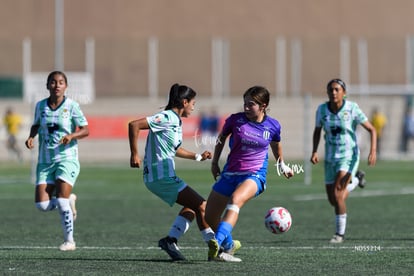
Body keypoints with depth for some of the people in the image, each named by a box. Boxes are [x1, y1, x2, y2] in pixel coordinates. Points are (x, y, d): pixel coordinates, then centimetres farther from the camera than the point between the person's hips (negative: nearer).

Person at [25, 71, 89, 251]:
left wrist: (72, 136, -21)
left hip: (67, 158, -4)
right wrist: (31, 137, 1)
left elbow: (86, 130, -2)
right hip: (45, 161, 4)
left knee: (61, 201, -16)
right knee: (42, 205, -8)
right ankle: (69, 200, 24)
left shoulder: (71, 106, -5)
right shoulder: (40, 106, 5)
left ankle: (69, 241, 2)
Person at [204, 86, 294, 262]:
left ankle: (217, 243, -51)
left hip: (255, 175, -3)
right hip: (230, 173, 3)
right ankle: (229, 245, 32)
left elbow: (275, 144, 21)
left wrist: (282, 165, 32)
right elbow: (221, 138, 16)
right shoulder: (235, 120, -4)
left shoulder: (273, 126, -3)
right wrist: (214, 162, 17)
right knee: (209, 218, 3)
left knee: (235, 199, -37)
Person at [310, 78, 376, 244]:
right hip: (331, 158, 5)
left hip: (349, 157, -5)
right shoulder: (322, 110, -4)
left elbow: (372, 129, -8)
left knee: (337, 194, -22)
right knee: (332, 200, 12)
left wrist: (373, 151, -21)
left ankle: (340, 233, -7)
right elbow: (317, 131, 13)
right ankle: (355, 180, 44)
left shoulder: (352, 108, -13)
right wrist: (314, 151, -2)